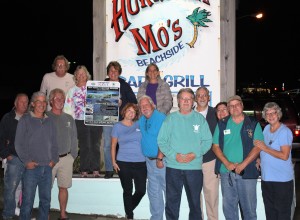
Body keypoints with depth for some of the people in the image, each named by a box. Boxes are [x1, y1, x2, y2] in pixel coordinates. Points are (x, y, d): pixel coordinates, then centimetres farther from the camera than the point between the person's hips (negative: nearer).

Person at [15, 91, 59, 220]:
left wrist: (54, 159, 4)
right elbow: (18, 143, -2)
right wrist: (26, 161, -10)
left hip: (47, 167, 4)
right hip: (31, 167, -4)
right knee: (28, 200, -3)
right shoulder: (25, 120, 2)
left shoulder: (49, 122, 15)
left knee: (46, 199, 9)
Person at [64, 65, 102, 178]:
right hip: (81, 122, 0)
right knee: (84, 146, -1)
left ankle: (95, 169, 10)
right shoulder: (72, 90, 11)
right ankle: (84, 170, 9)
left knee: (95, 145, 2)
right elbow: (68, 108, 9)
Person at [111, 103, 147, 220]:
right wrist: (113, 161, 0)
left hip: (140, 163, 2)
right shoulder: (117, 126, 4)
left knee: (141, 190, 0)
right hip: (123, 163, -2)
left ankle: (129, 209, 28)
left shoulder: (139, 125, 8)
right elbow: (113, 145, 5)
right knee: (128, 190, 6)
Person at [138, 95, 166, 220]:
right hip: (149, 160, 8)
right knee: (154, 192, 15)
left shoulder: (161, 118, -13)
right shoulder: (141, 120, 11)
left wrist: (159, 158, -21)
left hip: (161, 160, -8)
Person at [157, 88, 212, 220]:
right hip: (173, 166, 0)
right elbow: (161, 141, 0)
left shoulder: (200, 119, 5)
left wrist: (195, 154, -13)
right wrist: (174, 155, -13)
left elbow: (207, 141, 1)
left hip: (194, 166, 0)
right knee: (172, 201, 6)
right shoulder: (170, 118, 4)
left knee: (195, 201, 8)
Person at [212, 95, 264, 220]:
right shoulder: (222, 124, 8)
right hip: (226, 172, 2)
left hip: (247, 172, -2)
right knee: (228, 207, 10)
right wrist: (227, 163, -9)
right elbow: (215, 146, 5)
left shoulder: (253, 124, 2)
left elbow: (257, 147, -5)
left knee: (249, 208, 1)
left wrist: (242, 165, -14)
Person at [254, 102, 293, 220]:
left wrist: (265, 148, -17)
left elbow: (284, 156, -20)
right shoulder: (266, 128, 10)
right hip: (266, 178, 7)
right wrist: (259, 159, 5)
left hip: (282, 180, -7)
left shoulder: (285, 132, -12)